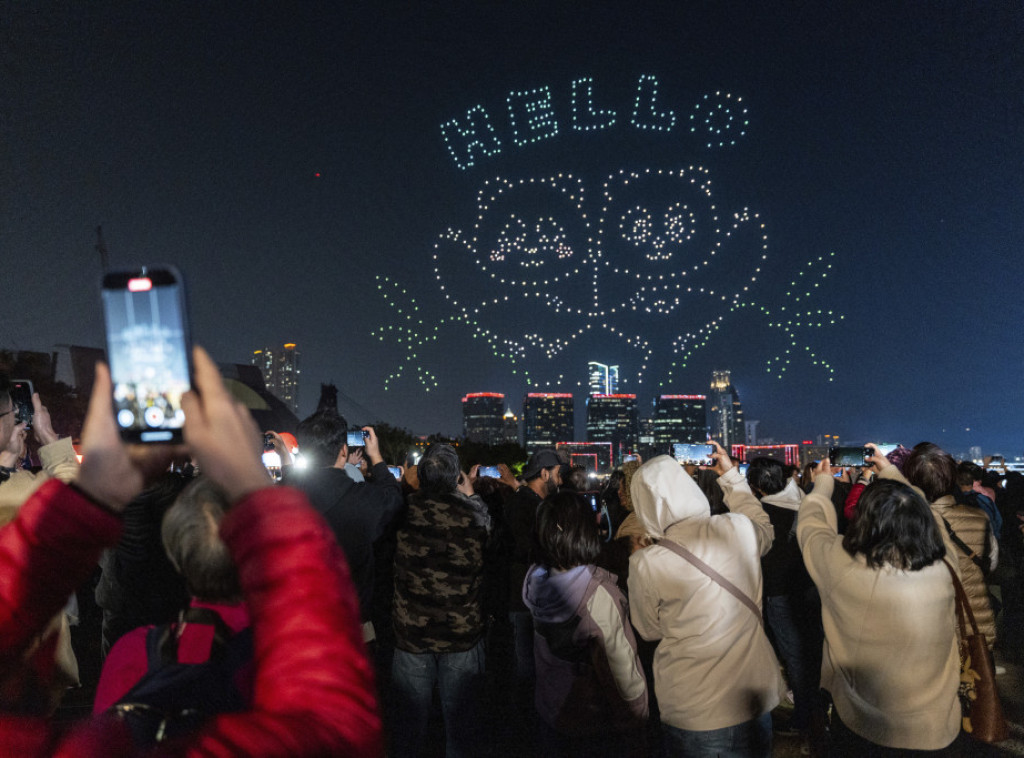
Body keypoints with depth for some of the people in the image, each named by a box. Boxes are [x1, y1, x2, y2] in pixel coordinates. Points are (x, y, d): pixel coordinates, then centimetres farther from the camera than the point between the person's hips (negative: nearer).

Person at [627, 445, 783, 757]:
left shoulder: (645, 564, -21)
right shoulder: (739, 528, -14)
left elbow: (650, 630, -2)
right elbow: (764, 530, 14)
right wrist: (732, 476, 18)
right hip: (756, 697, 3)